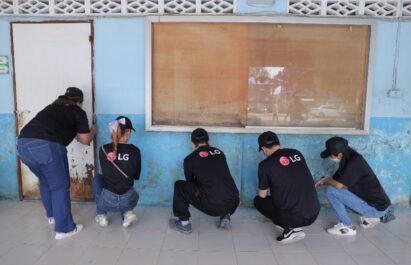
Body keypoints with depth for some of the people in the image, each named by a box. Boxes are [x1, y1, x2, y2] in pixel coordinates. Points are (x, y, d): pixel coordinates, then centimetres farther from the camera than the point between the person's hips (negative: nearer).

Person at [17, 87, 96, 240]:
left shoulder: (52, 107, 30)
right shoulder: (78, 112, 13)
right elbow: (85, 140, 15)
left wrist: (72, 132, 51)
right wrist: (92, 131, 34)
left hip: (23, 143, 7)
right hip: (47, 146, -7)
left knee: (45, 182, 26)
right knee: (60, 186, 7)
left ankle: (52, 215, 42)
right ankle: (64, 229, 12)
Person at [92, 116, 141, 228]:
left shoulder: (103, 150, -5)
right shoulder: (134, 151, -6)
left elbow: (105, 173, 11)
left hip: (107, 201, 0)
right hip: (128, 201, 1)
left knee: (97, 178, 29)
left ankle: (101, 216, 22)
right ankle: (127, 213, 8)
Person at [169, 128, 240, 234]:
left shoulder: (190, 159, 5)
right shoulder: (219, 152, 17)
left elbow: (190, 181, 23)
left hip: (211, 205, -4)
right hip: (233, 203, 5)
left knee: (179, 186, 14)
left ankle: (184, 223, 20)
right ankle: (225, 216, 22)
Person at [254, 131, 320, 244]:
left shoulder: (266, 164, -8)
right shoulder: (297, 154, 7)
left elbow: (262, 195, 5)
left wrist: (263, 189, 28)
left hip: (293, 217, -6)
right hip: (314, 214, 6)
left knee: (258, 201, 18)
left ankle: (291, 229, 3)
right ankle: (294, 225, 18)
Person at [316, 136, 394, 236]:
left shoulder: (354, 163, -23)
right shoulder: (349, 158, 4)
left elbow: (338, 185, -26)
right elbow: (338, 181, 13)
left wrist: (327, 180, -6)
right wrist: (324, 182, 0)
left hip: (376, 208, -9)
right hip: (379, 202, 9)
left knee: (331, 191, -16)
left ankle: (347, 227, -2)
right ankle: (371, 217, 19)